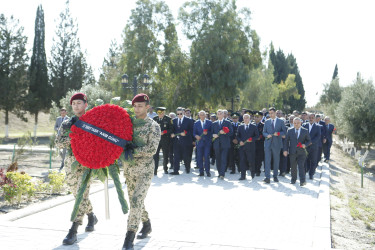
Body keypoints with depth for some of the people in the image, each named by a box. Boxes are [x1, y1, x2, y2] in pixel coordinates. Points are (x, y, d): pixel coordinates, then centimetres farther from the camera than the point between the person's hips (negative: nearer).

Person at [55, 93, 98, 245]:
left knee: (82, 194, -12)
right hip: (71, 161, 4)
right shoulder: (67, 124, 10)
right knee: (77, 193, 13)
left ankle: (73, 231, -11)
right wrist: (73, 137, -15)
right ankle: (91, 217, 38)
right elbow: (58, 143, 1)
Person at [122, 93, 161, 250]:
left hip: (145, 169, -5)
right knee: (134, 200, 15)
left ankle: (129, 237, -10)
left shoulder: (153, 126, -6)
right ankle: (146, 225, 38)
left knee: (136, 200, -14)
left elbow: (152, 149, -16)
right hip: (128, 168, 6)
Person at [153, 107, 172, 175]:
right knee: (155, 155, -7)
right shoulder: (154, 119, 7)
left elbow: (171, 129, -4)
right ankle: (155, 170, -5)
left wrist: (164, 132, -17)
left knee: (165, 155, 10)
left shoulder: (168, 119, -1)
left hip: (165, 140, -1)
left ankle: (165, 169, 27)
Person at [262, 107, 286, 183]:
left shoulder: (281, 122, 5)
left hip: (277, 143, -1)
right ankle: (267, 177, -9)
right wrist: (267, 135, -9)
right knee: (267, 160, -8)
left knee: (276, 161, 7)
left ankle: (275, 176, 18)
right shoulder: (267, 122, 11)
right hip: (268, 143, 1)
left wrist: (278, 133, -14)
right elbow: (264, 132, 12)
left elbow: (284, 131, 4)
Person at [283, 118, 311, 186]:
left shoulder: (305, 131, 3)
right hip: (292, 152, 2)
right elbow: (286, 141, 6)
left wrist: (305, 145, -13)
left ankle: (302, 181, -9)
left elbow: (309, 140, 8)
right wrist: (285, 150, -3)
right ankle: (293, 180, 21)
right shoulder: (290, 131, 5)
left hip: (301, 152, -2)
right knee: (293, 167, 8)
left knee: (301, 166, -9)